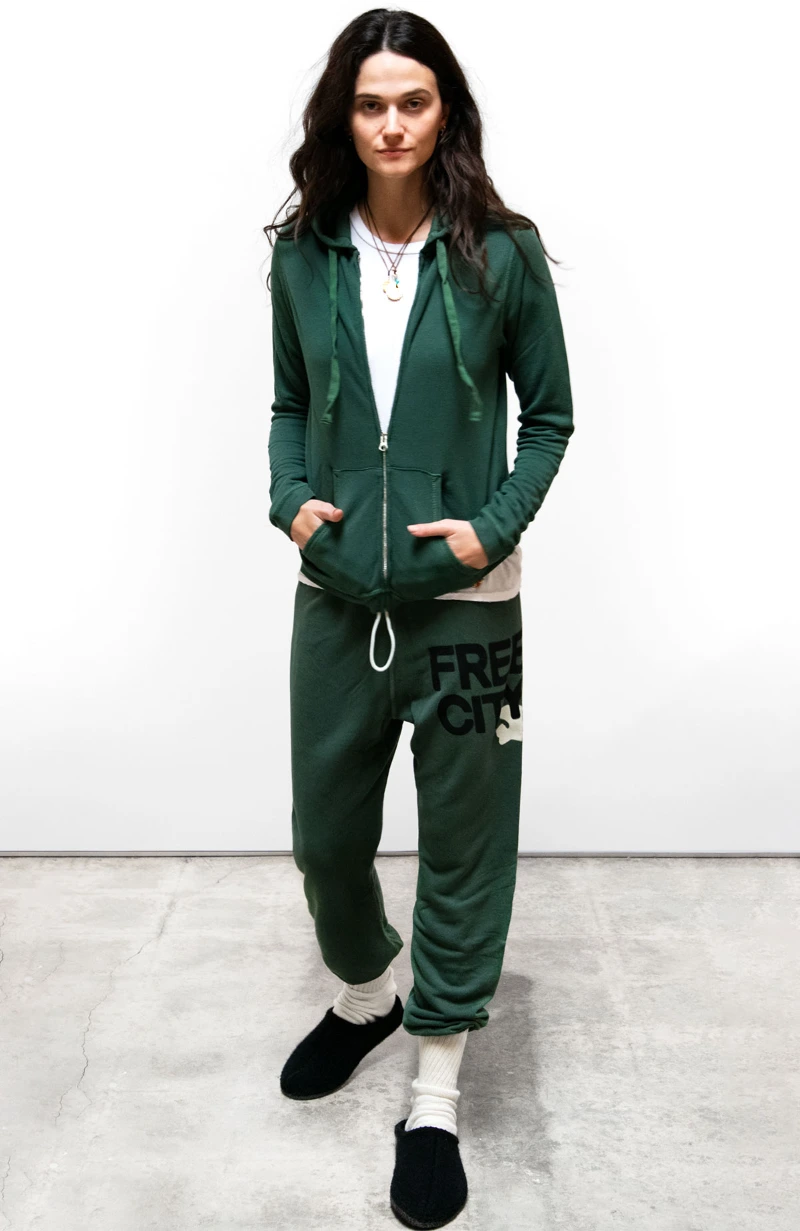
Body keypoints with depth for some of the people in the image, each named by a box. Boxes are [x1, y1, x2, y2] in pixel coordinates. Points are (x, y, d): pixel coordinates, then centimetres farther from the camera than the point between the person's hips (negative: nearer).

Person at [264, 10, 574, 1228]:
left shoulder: (503, 254, -5)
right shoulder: (304, 256, 2)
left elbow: (549, 415, 1)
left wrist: (494, 525, -12)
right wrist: (290, 499, -4)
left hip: (465, 600, -3)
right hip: (335, 594, 3)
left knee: (462, 846, 7)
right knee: (325, 833, 15)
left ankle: (436, 1097, 27)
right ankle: (363, 995, 47)